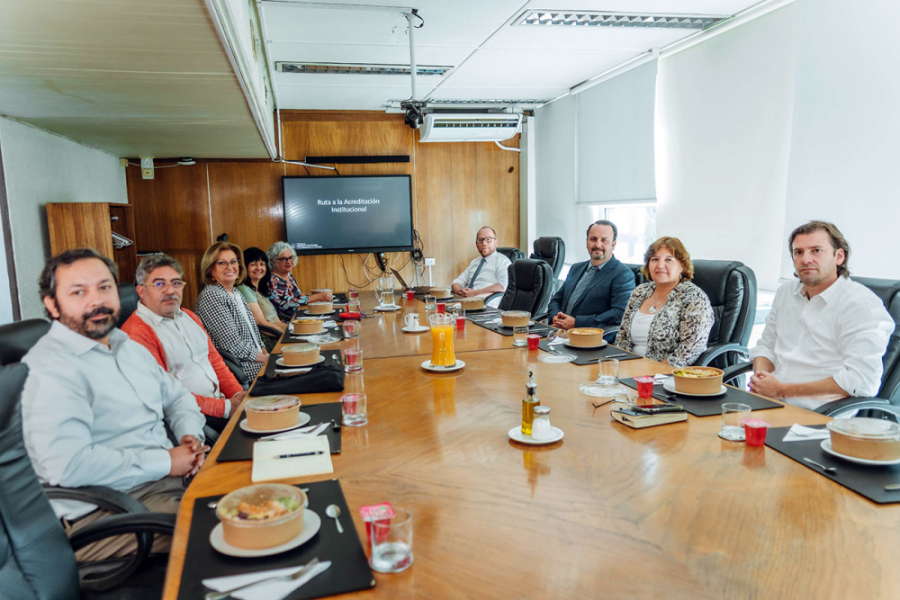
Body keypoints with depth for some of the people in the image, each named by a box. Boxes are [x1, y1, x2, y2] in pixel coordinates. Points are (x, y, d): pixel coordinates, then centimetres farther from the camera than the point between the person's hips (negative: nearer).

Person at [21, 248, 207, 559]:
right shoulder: (48, 368, -14)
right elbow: (67, 464, -25)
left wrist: (190, 435, 1)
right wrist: (165, 462, -18)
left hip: (175, 475, 9)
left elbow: (177, 396, 24)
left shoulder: (130, 346, 16)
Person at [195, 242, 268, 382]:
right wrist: (265, 359, -14)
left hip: (258, 358, 9)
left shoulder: (235, 292, 14)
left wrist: (265, 352, 2)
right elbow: (233, 344, -19)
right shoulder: (210, 296, -14)